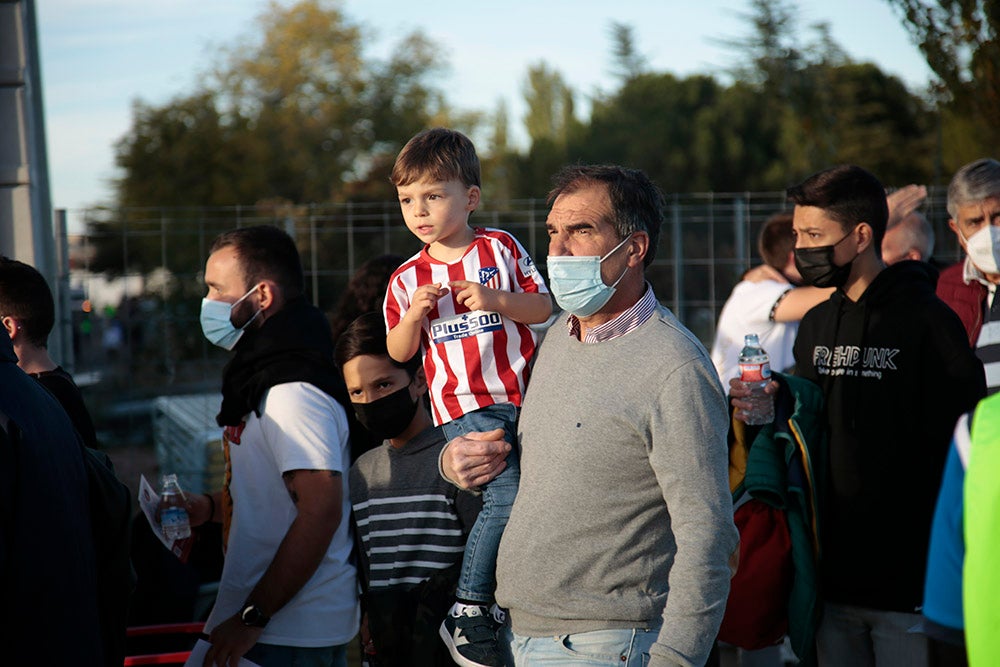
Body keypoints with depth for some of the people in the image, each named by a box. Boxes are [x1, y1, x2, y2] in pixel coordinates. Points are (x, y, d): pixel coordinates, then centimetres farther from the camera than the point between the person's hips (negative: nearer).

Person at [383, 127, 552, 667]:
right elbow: (398, 353, 9)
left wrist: (497, 300, -13)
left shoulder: (501, 248, 6)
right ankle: (467, 611, -12)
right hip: (463, 407, -3)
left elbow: (545, 307, 4)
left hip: (521, 395, 3)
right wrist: (415, 315, -10)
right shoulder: (407, 278, 8)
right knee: (506, 495, -21)